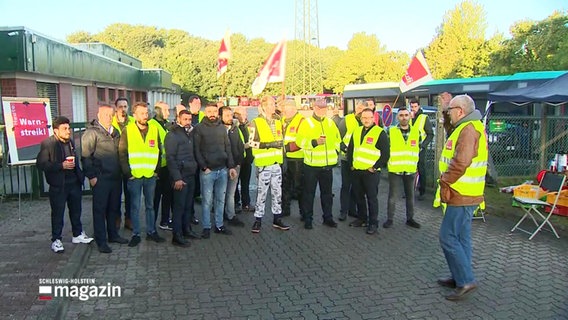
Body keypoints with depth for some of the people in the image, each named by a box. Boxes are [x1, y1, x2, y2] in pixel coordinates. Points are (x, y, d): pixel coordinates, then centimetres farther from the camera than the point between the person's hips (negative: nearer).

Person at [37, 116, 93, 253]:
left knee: (76, 210, 15)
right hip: (58, 184, -6)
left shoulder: (71, 142, 10)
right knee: (57, 213, 3)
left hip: (74, 182, 6)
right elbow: (41, 164, -15)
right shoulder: (47, 144, -11)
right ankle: (56, 240, 14)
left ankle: (78, 234, 30)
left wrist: (80, 176, 11)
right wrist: (61, 166, -22)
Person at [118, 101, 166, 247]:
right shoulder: (127, 130, -3)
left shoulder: (154, 129, 5)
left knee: (150, 205, 13)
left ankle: (151, 232, 24)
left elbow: (159, 151, 10)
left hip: (151, 175, 3)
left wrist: (156, 169, 4)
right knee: (135, 207, 6)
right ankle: (136, 234, 16)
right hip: (134, 176, -2)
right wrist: (127, 172, -8)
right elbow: (122, 153, -3)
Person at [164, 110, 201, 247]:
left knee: (188, 205, 13)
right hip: (180, 176, -7)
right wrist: (177, 178, -19)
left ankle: (186, 229, 25)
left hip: (191, 175, 7)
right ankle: (177, 236, 5)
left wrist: (195, 166, 9)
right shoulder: (173, 135, -9)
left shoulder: (190, 133, 14)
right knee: (179, 206, -2)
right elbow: (170, 158, -14)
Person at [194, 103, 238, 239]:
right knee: (207, 200, 2)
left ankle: (219, 225, 21)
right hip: (207, 171, -4)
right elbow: (197, 150, -5)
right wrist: (204, 167, -11)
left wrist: (231, 166, 5)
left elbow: (227, 148, 13)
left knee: (220, 199, 10)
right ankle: (206, 227, 13)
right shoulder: (199, 128, -2)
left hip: (222, 170, 4)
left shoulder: (222, 128, 12)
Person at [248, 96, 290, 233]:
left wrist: (283, 160, 17)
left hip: (277, 163, 6)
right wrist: (268, 144, -20)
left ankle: (277, 219, 21)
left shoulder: (278, 122, 14)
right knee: (261, 192, -1)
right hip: (263, 163, -6)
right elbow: (251, 142, -12)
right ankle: (258, 220, 10)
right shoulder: (256, 123, -7)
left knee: (277, 192, 11)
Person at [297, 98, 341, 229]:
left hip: (328, 165, 4)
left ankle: (328, 217, 25)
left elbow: (337, 139, 21)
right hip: (311, 165, -4)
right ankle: (308, 219, 15)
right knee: (309, 193, 4)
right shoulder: (306, 123, -4)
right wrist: (314, 142, -24)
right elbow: (300, 140, -13)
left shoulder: (330, 123, 11)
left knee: (327, 193, 13)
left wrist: (336, 151, 10)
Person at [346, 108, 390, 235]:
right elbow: (350, 149, 19)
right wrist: (351, 164, 11)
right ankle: (362, 218, 30)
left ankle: (373, 223, 12)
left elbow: (385, 153, -10)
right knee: (359, 196, 15)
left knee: (371, 198, 1)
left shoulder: (380, 133, -7)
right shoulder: (356, 131, 11)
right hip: (356, 171, 6)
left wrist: (375, 167, -11)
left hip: (371, 172, -6)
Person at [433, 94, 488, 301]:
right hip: (465, 194, 11)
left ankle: (466, 281, 1)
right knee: (461, 238, 16)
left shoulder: (468, 130, -18)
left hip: (461, 196, -11)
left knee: (448, 237, -5)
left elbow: (460, 163, -26)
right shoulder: (469, 127, 16)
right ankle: (460, 278, 26)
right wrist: (447, 183, 14)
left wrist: (445, 182, -15)